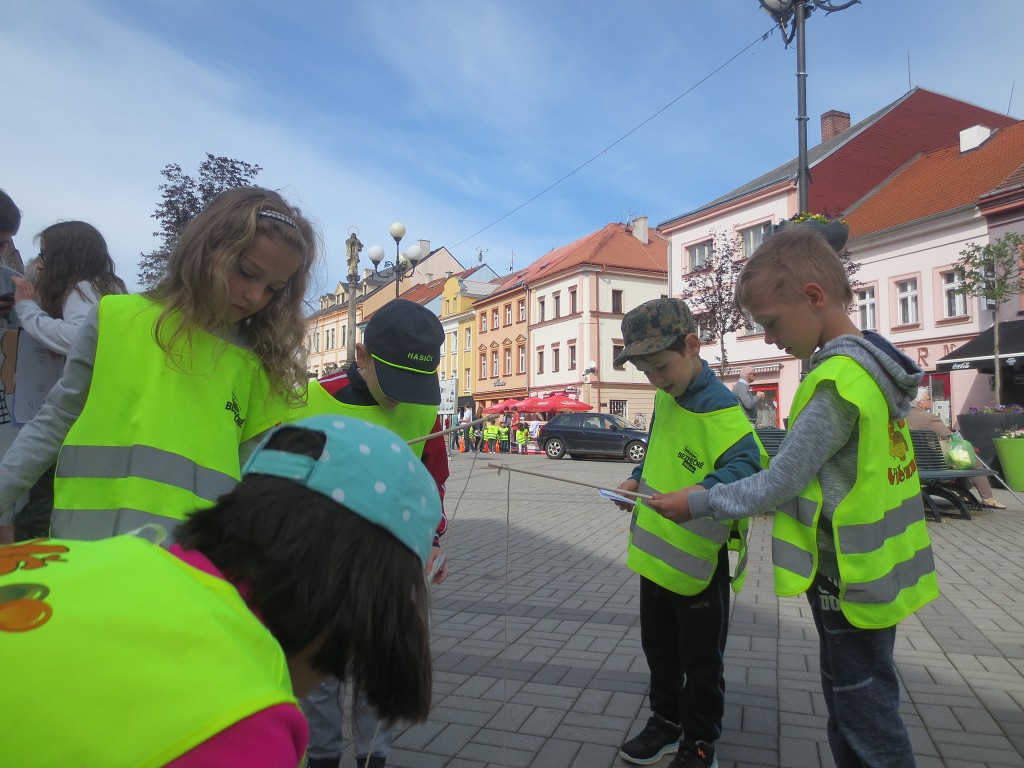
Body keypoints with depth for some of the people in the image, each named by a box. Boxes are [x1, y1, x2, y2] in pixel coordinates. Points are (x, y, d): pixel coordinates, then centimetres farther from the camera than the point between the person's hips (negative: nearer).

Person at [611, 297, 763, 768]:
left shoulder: (719, 407, -22)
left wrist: (703, 491, -47)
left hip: (698, 557, -8)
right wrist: (638, 480, 4)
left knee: (700, 658, 12)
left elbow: (744, 464, -33)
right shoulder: (664, 399, 5)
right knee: (658, 645, 23)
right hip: (654, 551, 8)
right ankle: (666, 721, 44)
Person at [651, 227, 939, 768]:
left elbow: (776, 485, -22)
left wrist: (700, 503, -9)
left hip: (849, 581, -9)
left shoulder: (836, 384, -26)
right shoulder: (873, 364, 4)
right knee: (849, 705, 23)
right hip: (871, 572, 9)